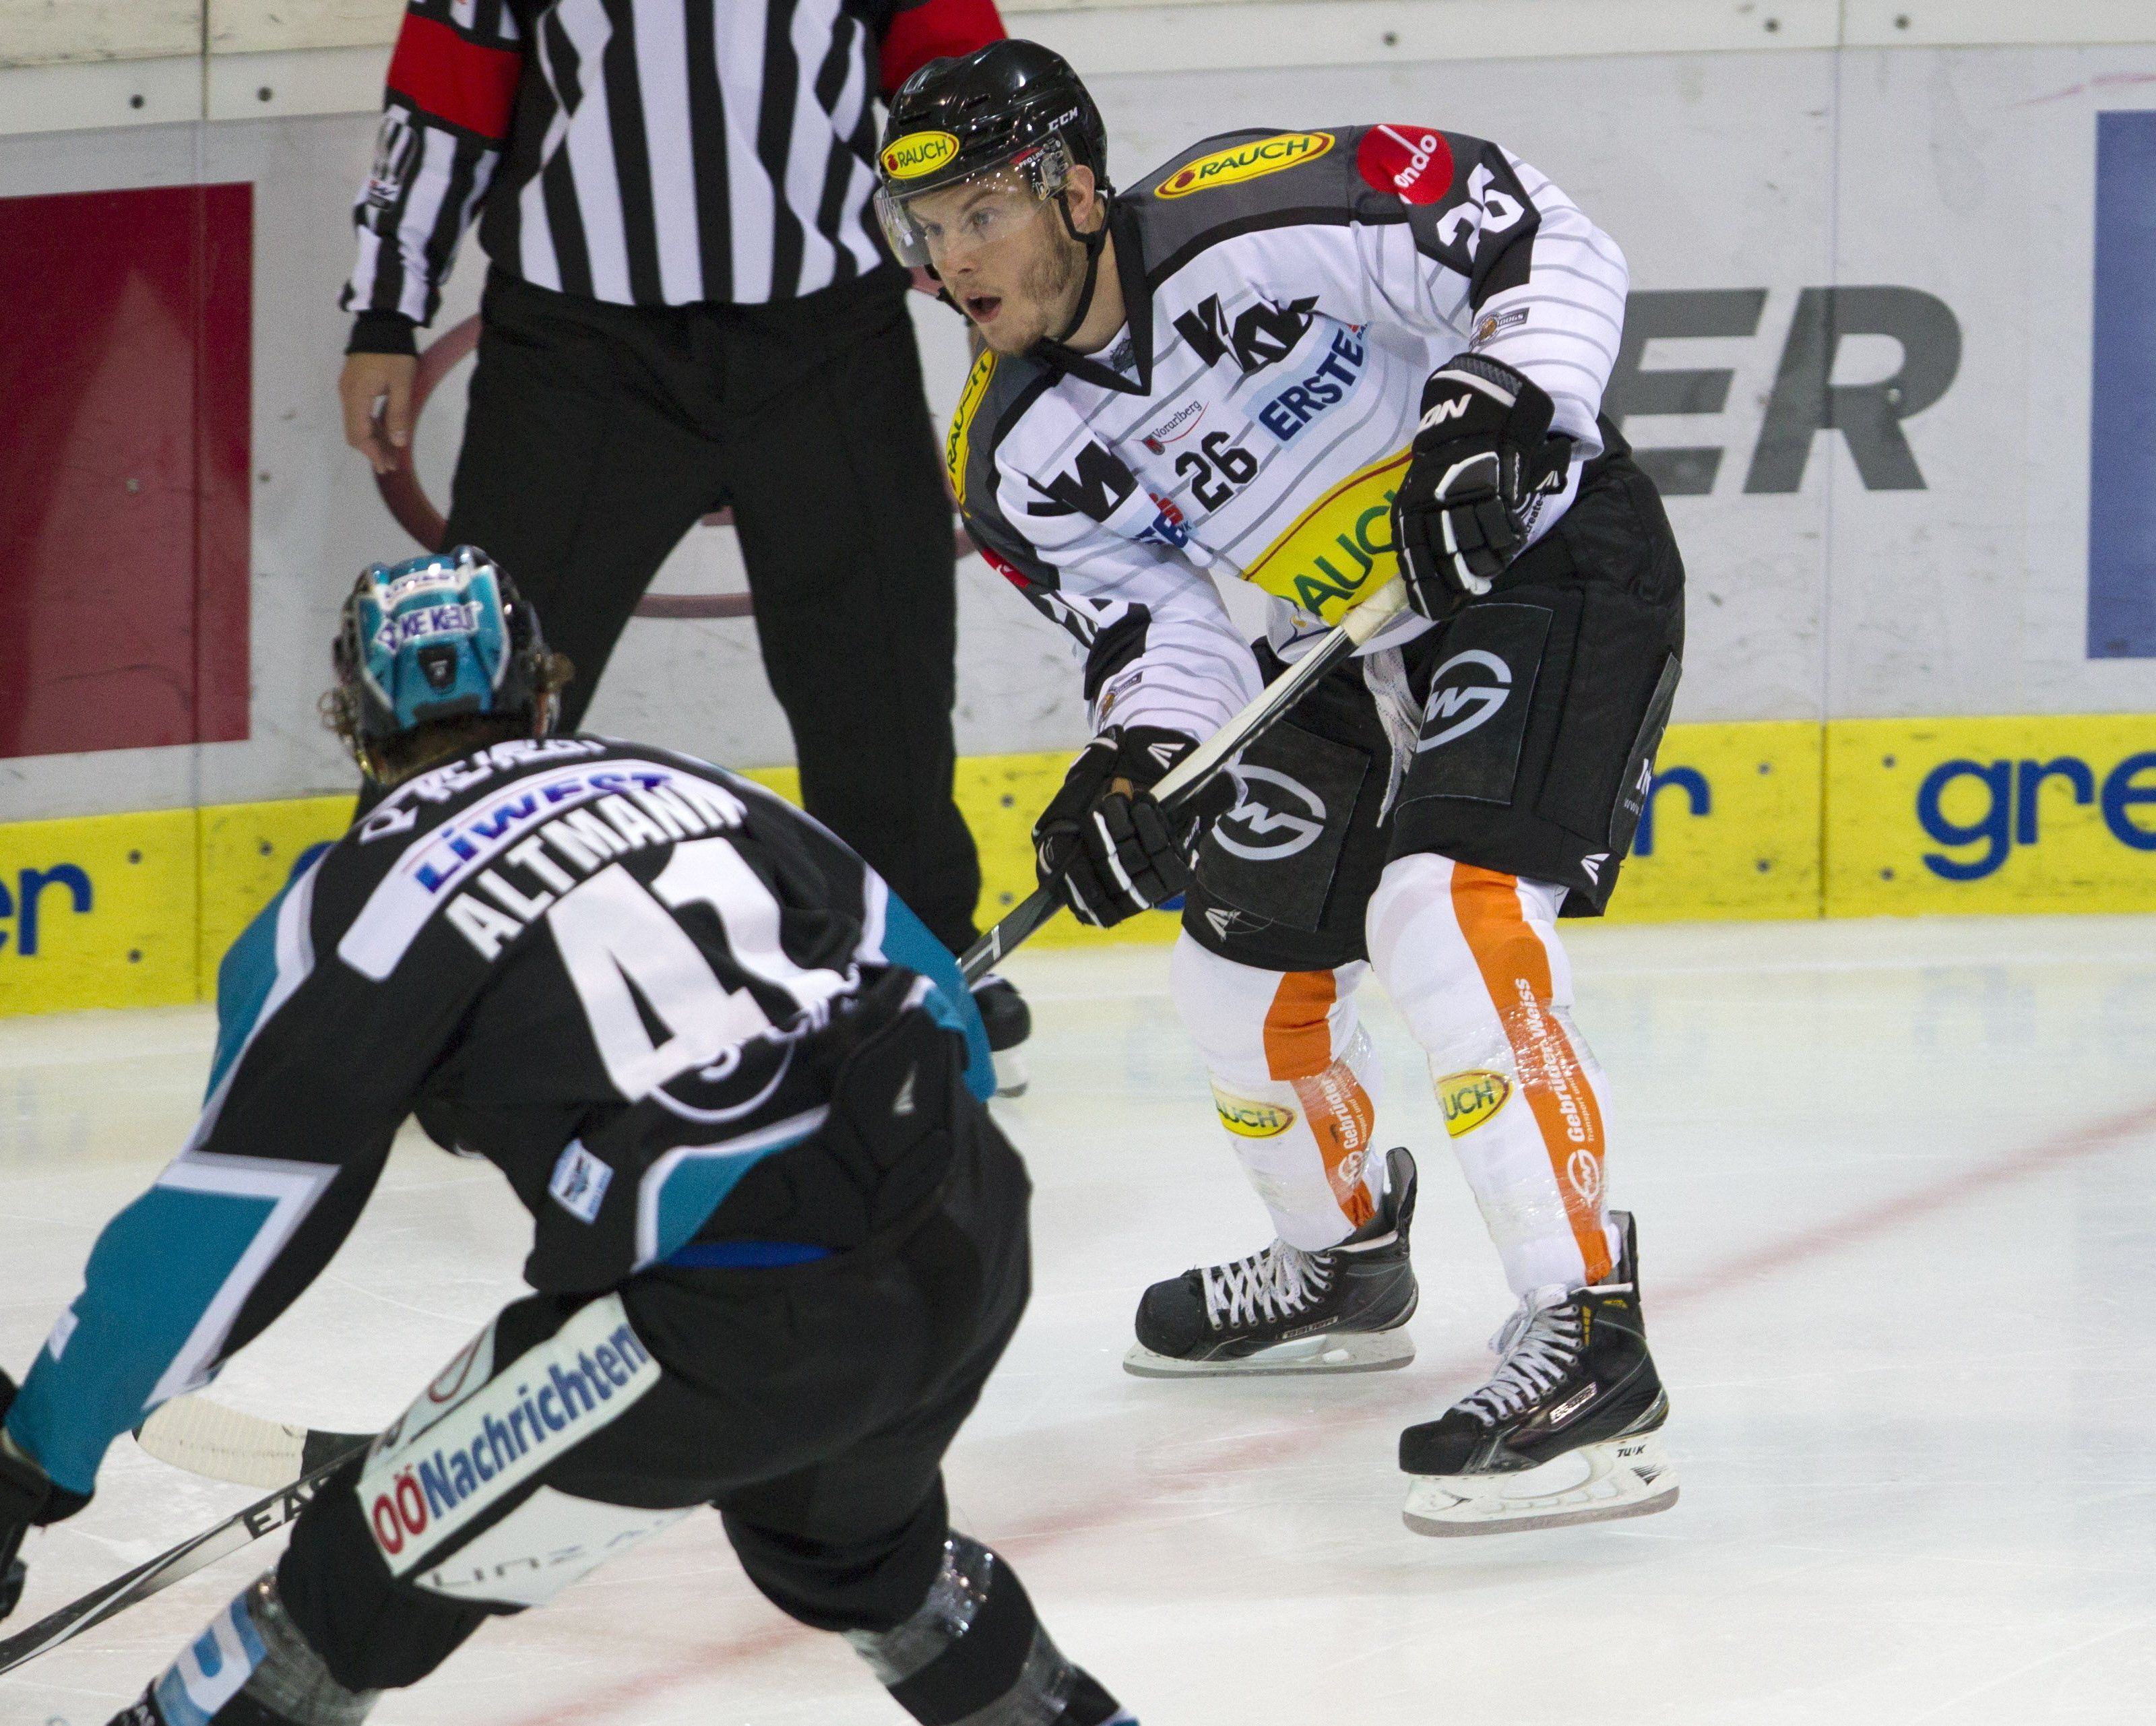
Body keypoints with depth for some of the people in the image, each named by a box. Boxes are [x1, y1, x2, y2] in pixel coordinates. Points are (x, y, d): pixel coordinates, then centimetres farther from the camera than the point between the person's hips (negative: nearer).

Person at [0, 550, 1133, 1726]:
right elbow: (934, 997, 23)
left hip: (746, 1320, -6)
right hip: (974, 1243, 6)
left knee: (367, 1579, 9)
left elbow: (217, 1231, 4)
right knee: (840, 1533, 37)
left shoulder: (356, 902, 7)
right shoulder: (692, 788, 22)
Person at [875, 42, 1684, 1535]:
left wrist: (1491, 410, -37)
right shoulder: (1019, 463, -4)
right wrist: (1140, 766, -23)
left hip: (1548, 558, -9)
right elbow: (1160, 626, -3)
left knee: (1441, 910, -28)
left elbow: (1546, 244, -23)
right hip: (1352, 649, 9)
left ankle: (1590, 1347, -31)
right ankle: (1344, 1265, 42)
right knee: (1243, 956, 13)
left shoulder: (1258, 221, -26)